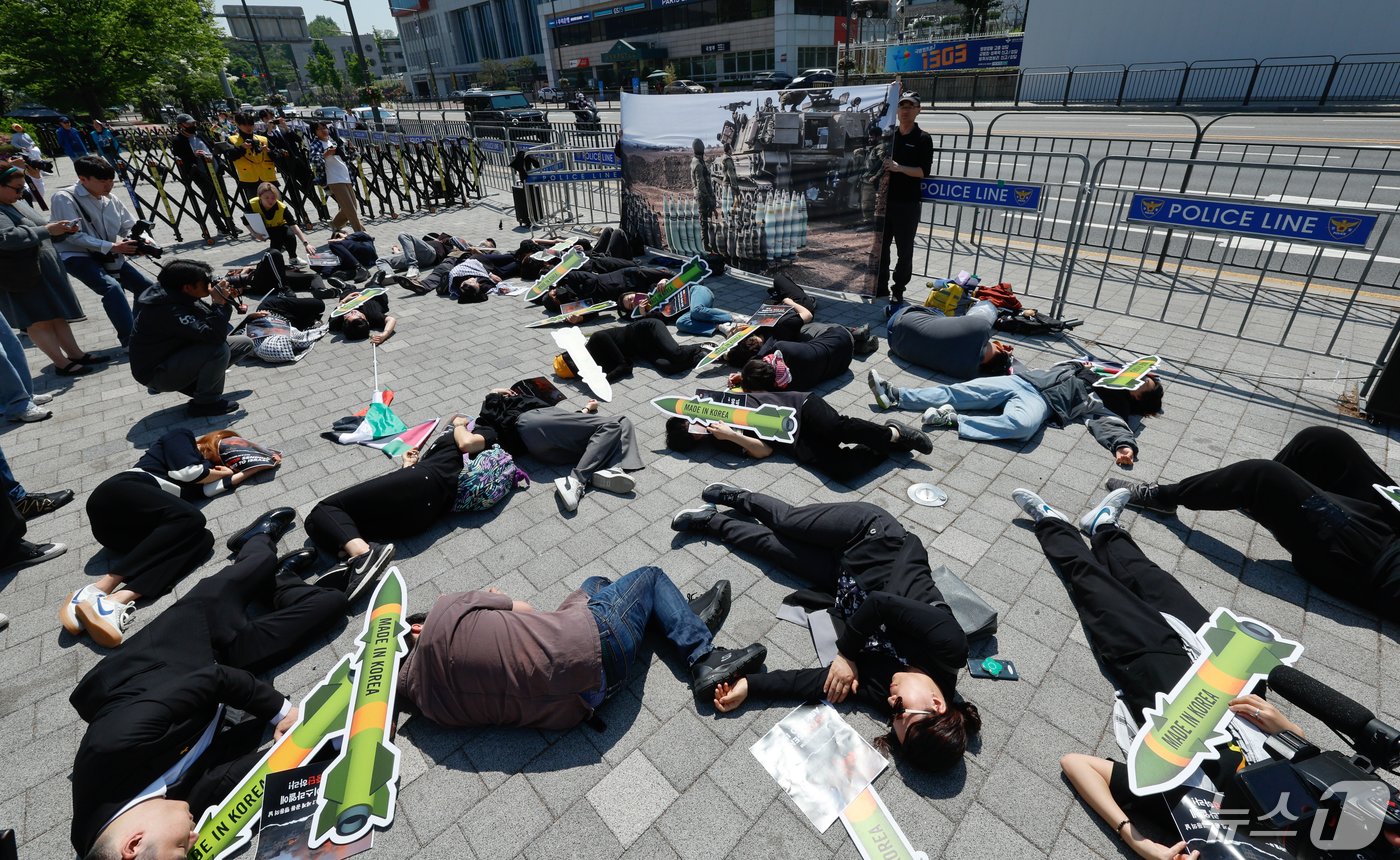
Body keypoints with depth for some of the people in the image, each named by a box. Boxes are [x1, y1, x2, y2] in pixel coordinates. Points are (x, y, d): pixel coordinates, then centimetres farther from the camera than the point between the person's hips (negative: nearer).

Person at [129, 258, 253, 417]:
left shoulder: (180, 296, -5)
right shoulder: (167, 309, -31)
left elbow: (209, 320, 3)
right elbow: (214, 336, -39)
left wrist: (226, 300, -14)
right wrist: (220, 302, -31)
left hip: (178, 353, 9)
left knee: (245, 344, 2)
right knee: (219, 350, -32)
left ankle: (191, 383, 6)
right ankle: (207, 402, -11)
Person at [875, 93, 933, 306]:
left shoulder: (923, 139, -1)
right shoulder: (889, 135, 12)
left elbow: (924, 171, -9)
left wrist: (899, 168, -21)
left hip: (908, 203, -4)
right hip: (885, 200, 4)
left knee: (904, 250, 1)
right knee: (880, 245, 7)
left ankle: (898, 291, 9)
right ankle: (880, 286, 19)